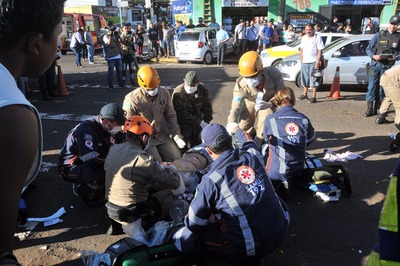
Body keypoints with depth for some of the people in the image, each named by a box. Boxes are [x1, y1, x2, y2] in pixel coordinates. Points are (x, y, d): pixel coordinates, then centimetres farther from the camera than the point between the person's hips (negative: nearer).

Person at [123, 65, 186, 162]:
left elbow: (171, 116, 2)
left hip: (162, 135, 5)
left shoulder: (164, 93, -7)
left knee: (176, 158, 3)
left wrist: (177, 136, -3)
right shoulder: (132, 100, -20)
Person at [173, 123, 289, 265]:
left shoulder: (211, 180, -17)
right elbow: (248, 141, 24)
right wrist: (236, 129, 45)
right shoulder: (252, 154, -4)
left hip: (249, 247, -6)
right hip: (280, 232, 7)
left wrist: (210, 219, 16)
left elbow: (194, 225, -7)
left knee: (184, 237, 1)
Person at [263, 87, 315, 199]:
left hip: (277, 171, -6)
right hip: (298, 168, 6)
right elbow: (310, 139, 11)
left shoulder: (270, 119, -13)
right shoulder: (304, 119, -4)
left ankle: (279, 186, -4)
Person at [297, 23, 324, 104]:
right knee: (305, 79, 15)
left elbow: (320, 51, -9)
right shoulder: (304, 38, 11)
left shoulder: (317, 37, -6)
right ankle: (305, 94, 29)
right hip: (304, 62, 6)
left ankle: (314, 97, -1)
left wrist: (317, 62, -15)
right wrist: (301, 59, 9)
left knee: (313, 80, -4)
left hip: (313, 62, -6)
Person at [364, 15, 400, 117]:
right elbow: (368, 49, 3)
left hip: (387, 67, 1)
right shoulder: (379, 35, 2)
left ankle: (376, 109, 15)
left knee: (381, 89, 6)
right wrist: (373, 56, -15)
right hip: (375, 65, -1)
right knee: (372, 87, -3)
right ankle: (369, 109, 2)